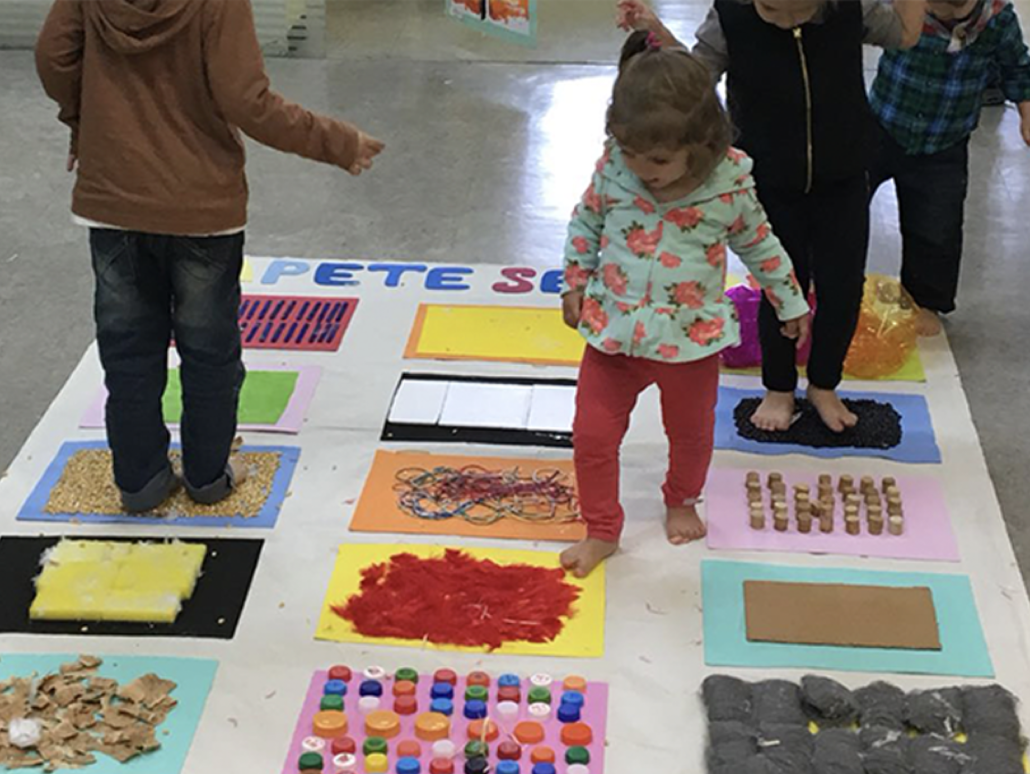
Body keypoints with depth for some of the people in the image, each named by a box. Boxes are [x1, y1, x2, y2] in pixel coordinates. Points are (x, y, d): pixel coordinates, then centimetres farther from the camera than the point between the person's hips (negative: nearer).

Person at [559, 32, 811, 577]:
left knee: (690, 433, 21)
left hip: (691, 341, -1)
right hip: (613, 331, 1)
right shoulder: (614, 168, -14)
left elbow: (758, 244, 0)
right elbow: (586, 222, 5)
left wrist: (790, 303, 9)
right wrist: (575, 282, 6)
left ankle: (681, 501, 51)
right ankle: (601, 532, 25)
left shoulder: (728, 184, -18)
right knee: (592, 435, 5)